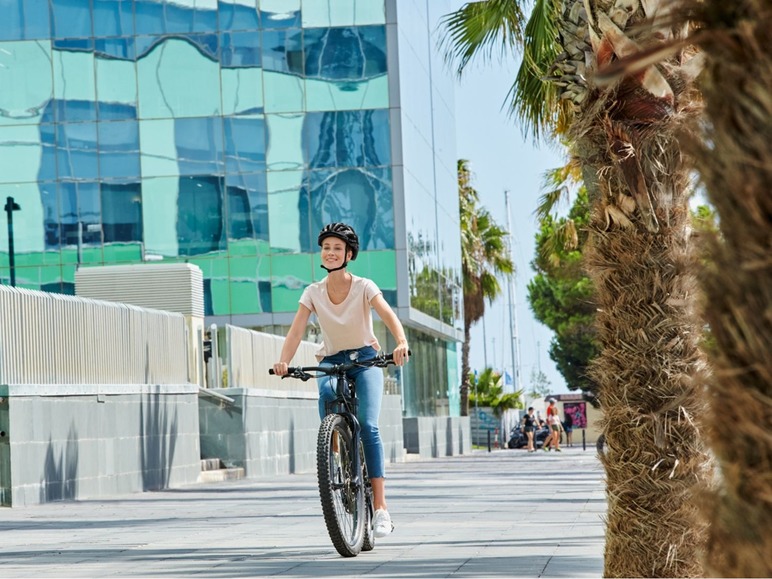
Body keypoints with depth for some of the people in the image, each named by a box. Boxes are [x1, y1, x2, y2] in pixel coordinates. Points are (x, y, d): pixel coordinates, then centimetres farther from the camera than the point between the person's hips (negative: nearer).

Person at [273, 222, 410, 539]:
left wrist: (402, 343, -45)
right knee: (327, 392, -34)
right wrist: (283, 361, -33)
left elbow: (389, 316, -24)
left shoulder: (364, 287, -9)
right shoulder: (313, 293, -3)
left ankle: (380, 508, -23)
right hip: (331, 361, 2)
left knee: (368, 425, -21)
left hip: (365, 359, -2)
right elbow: (296, 330, -14)